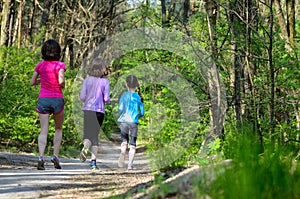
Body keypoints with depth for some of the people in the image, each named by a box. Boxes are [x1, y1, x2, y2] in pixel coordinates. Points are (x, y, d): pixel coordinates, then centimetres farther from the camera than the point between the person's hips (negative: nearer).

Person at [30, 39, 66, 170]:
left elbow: (32, 82, 9)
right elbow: (61, 80, -18)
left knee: (43, 131, -2)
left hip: (43, 99, 2)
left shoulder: (40, 65, 5)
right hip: (57, 99, -2)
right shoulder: (60, 65, -4)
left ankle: (41, 156, -20)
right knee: (58, 129, 17)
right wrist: (62, 85, 3)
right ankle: (55, 156, 8)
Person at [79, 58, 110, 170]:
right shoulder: (105, 82, -2)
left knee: (87, 134, 6)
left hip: (87, 110, 1)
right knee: (95, 135, 8)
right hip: (99, 111, -1)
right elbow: (106, 99, -7)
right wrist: (107, 101, 16)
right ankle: (93, 161, 1)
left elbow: (82, 97, 0)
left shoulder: (87, 80, 3)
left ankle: (85, 147, -29)